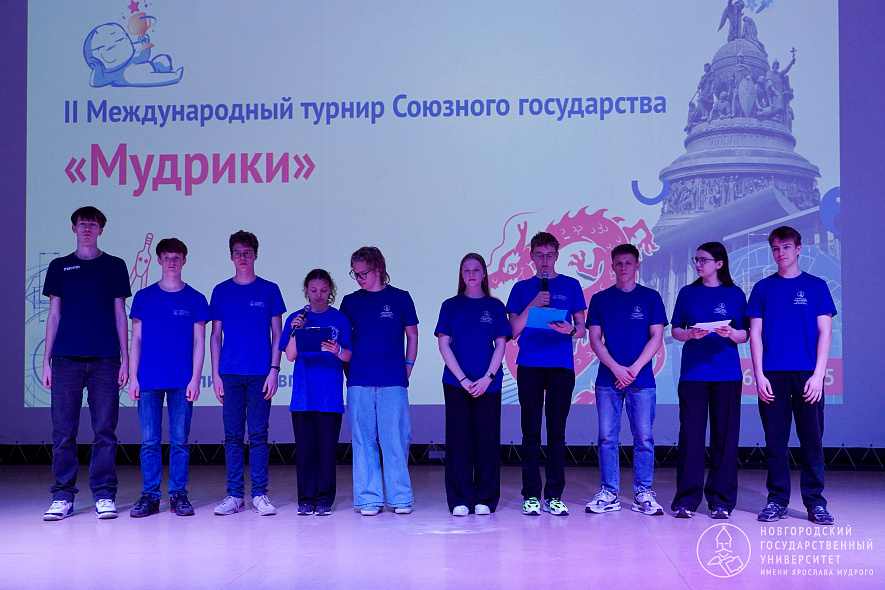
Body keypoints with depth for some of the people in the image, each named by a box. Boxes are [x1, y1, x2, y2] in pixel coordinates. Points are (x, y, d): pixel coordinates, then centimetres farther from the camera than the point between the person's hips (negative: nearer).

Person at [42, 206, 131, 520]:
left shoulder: (114, 266, 11)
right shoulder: (59, 266, 13)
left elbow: (120, 314, 10)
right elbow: (54, 315, 13)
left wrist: (124, 359, 3)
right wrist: (46, 360, 6)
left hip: (105, 359, -1)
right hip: (66, 359, 1)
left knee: (105, 430, -1)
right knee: (63, 431, 0)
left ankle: (104, 495, 5)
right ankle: (63, 496, 8)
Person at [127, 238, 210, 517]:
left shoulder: (195, 299, 6)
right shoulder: (144, 297, 9)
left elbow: (199, 342, 4)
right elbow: (136, 339, 10)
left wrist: (195, 378, -4)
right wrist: (133, 376, 2)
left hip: (182, 381, -1)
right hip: (149, 380, 1)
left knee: (180, 441, 1)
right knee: (149, 441, 2)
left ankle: (179, 495, 9)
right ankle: (150, 496, 8)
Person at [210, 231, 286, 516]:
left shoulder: (269, 290, 6)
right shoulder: (221, 291, 9)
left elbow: (277, 335, 6)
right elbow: (216, 335, 10)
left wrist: (274, 370, -4)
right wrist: (215, 374, 2)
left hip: (260, 374, -1)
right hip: (230, 374, 1)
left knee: (258, 435, 0)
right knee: (233, 435, 3)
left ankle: (260, 495, 5)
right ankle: (234, 495, 9)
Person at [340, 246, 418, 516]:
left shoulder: (400, 298, 5)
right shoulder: (350, 302, 10)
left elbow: (412, 336, 12)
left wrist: (407, 371, 5)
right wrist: (349, 370, 5)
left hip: (393, 382, -2)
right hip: (359, 382, 2)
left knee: (395, 440, -2)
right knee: (363, 441, 2)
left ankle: (400, 497, 7)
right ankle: (368, 499, 9)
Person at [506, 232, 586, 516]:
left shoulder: (571, 285, 11)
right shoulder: (522, 288, 12)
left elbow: (582, 329, 9)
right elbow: (514, 330, 5)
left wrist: (570, 330, -14)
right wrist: (533, 304, -8)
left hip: (561, 365, 0)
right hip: (529, 365, 0)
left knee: (557, 431, 1)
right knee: (531, 431, 0)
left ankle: (555, 495, 6)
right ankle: (531, 495, 5)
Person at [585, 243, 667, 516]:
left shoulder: (650, 297, 7)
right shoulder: (600, 299, 10)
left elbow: (656, 337, 1)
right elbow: (595, 339, 5)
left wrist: (634, 368, -10)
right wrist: (616, 368, -9)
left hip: (641, 379, -1)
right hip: (607, 379, 1)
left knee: (644, 437, -1)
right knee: (607, 437, 1)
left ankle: (643, 493, 7)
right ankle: (608, 493, 8)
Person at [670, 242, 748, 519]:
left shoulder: (735, 294, 8)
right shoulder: (687, 293, 12)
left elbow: (745, 336, 7)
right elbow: (675, 330, 11)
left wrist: (730, 333, -14)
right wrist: (691, 334, -9)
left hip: (726, 374, -1)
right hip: (693, 372, 1)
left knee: (725, 436, -1)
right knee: (690, 434, -3)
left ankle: (721, 500, 7)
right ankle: (686, 499, 2)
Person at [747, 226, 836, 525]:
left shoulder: (816, 286, 8)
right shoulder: (763, 288, 11)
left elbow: (824, 332, 4)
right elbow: (755, 333, 7)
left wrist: (818, 374, -6)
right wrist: (759, 374, -3)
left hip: (807, 374, -1)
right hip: (772, 375, 1)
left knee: (812, 438, 0)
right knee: (775, 440, 3)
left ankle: (815, 502, 7)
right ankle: (777, 501, 10)